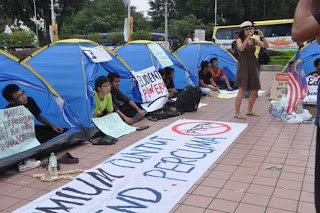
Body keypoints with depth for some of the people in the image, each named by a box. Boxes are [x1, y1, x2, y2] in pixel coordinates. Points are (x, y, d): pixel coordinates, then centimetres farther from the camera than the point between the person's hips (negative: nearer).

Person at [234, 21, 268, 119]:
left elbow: (266, 45, 4)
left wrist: (262, 36, -9)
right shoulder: (239, 40, -1)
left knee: (255, 91, 8)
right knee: (242, 90, -11)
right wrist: (248, 37, -23)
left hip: (253, 66, 6)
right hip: (243, 66, -6)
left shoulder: (254, 40, 11)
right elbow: (241, 48, -21)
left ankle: (249, 111, 23)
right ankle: (237, 113, -5)